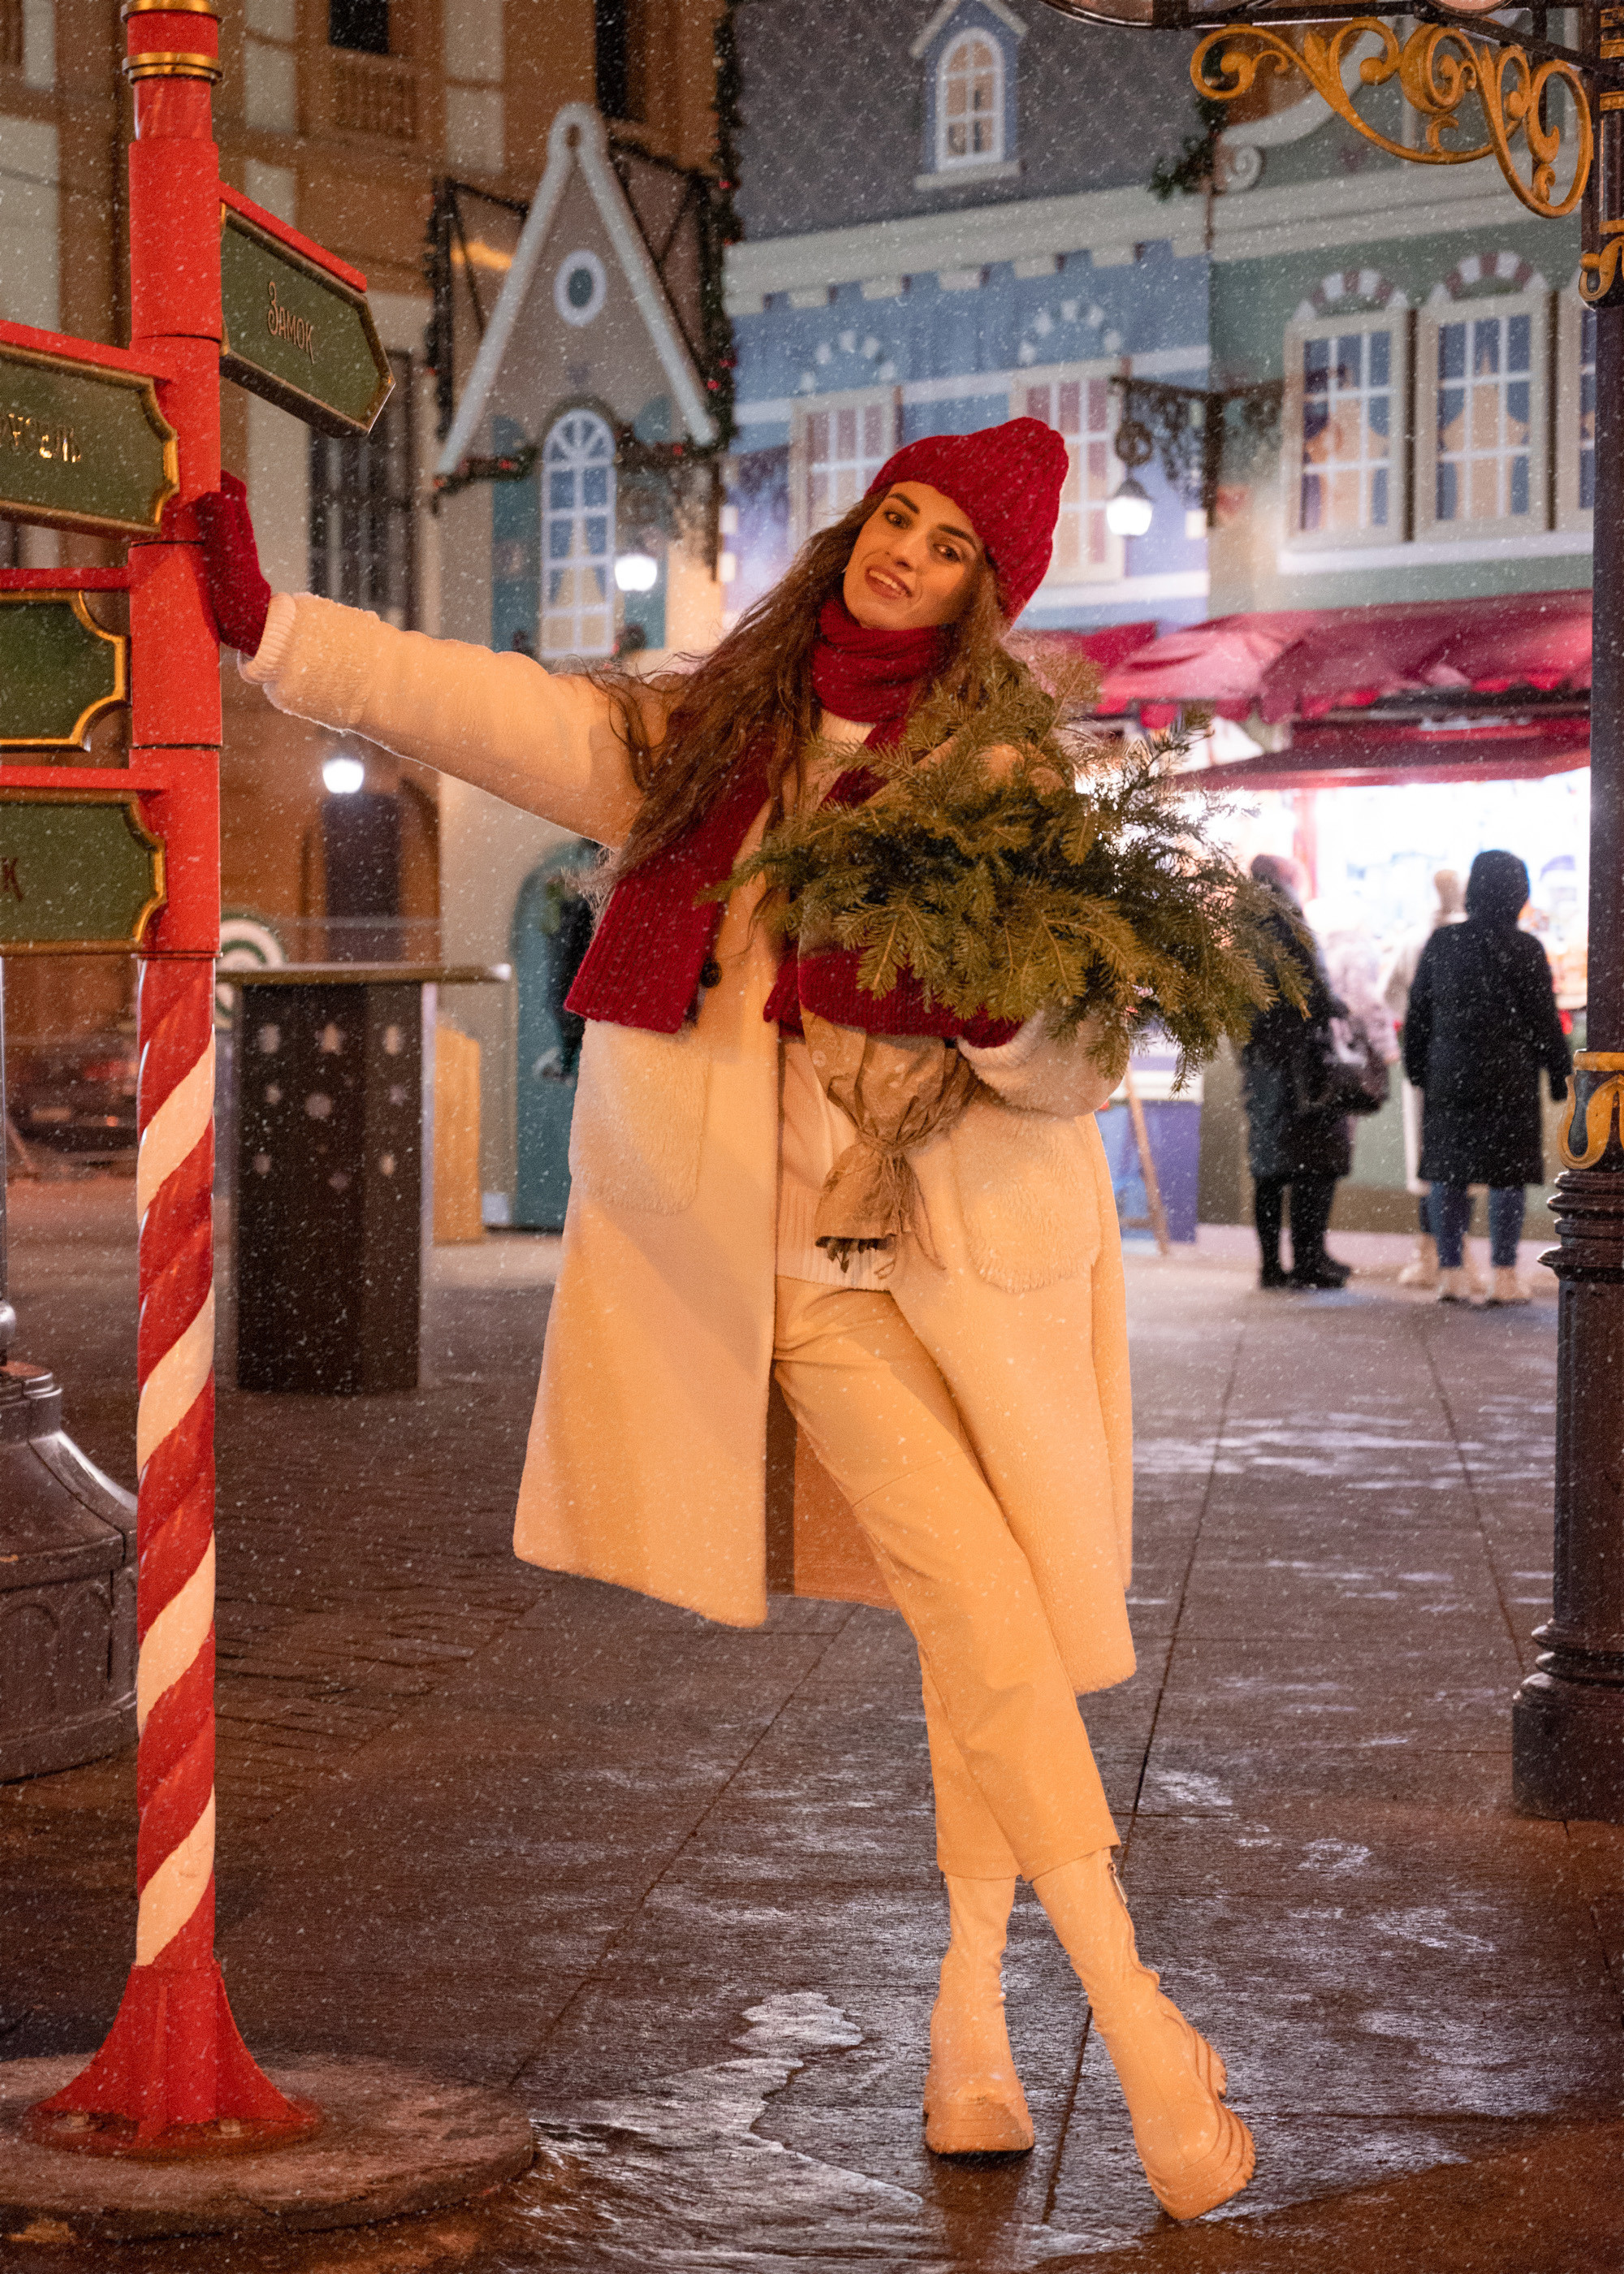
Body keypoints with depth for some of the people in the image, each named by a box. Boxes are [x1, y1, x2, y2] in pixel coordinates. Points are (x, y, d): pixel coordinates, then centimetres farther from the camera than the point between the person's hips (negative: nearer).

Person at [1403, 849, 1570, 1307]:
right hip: (1508, 1079, -3)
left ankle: (1450, 1271, 9)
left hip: (1447, 1078, 4)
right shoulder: (1524, 949, -7)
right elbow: (1545, 1023, -4)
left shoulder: (1440, 943, 4)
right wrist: (1561, 1080, 4)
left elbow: (1418, 1012, 10)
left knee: (1448, 1172, 8)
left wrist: (1418, 1072, 19)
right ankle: (1503, 1275, 1)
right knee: (1508, 1175, 2)